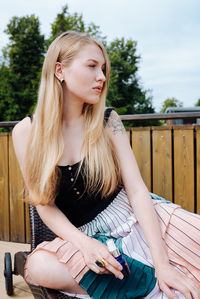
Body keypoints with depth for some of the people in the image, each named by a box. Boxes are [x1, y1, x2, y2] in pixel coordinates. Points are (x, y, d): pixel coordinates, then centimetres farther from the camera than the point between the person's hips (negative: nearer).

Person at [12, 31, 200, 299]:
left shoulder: (107, 120, -2)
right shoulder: (27, 132, -4)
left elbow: (136, 189, -9)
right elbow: (44, 204, -3)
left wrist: (162, 262, -19)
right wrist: (83, 243, -21)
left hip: (133, 216, -1)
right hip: (85, 233, 2)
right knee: (40, 266, -32)